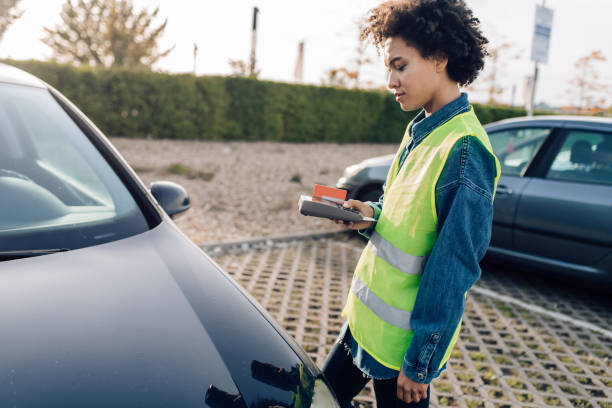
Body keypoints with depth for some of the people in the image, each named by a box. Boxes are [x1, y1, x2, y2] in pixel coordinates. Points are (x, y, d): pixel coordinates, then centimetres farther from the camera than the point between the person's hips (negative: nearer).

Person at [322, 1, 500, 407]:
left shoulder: (463, 151, -24)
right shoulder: (421, 130, 5)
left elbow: (453, 270, -22)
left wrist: (421, 365, -17)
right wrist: (373, 216, -3)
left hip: (400, 340, -8)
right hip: (366, 317, 8)